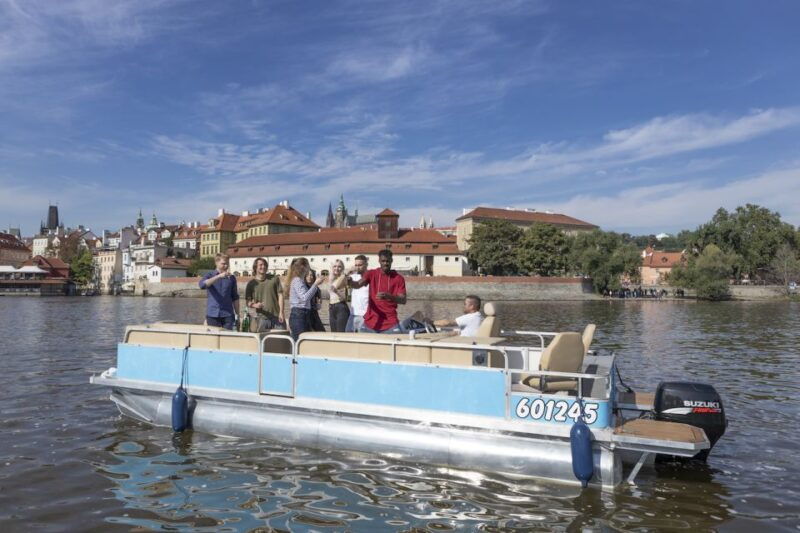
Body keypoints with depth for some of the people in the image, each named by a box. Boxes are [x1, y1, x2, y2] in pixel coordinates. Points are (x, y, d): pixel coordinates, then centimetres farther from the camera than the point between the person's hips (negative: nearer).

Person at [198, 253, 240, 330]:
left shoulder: (231, 278, 9)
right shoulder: (210, 275, 3)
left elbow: (235, 298, 13)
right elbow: (202, 285, -20)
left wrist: (237, 314, 9)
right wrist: (219, 276, -28)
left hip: (227, 314, 1)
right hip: (212, 314, -1)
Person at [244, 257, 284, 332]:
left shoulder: (274, 279, 8)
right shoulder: (251, 283, 7)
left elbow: (280, 295, 6)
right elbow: (247, 302, 8)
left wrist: (281, 312, -3)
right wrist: (255, 305, -14)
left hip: (276, 317, 0)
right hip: (261, 318, 0)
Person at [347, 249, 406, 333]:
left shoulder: (398, 278, 1)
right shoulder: (371, 274, 4)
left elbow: (403, 300, -6)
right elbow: (358, 284, -12)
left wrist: (388, 296, -25)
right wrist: (350, 283, -36)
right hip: (370, 322, 1)